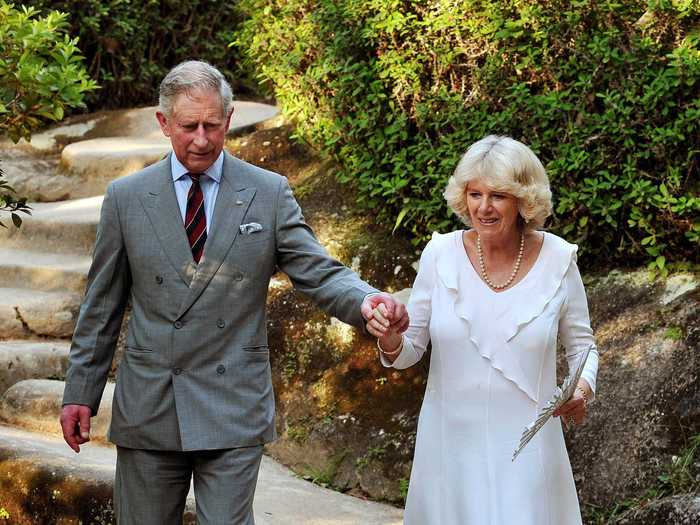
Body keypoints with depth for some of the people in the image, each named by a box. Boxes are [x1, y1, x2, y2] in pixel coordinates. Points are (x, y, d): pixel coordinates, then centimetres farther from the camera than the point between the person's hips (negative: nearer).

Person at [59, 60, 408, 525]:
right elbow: (102, 306, 8)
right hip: (148, 410, 2)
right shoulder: (127, 198, 4)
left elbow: (318, 272, -3)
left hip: (233, 411, -1)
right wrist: (80, 393, 6)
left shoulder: (269, 193, 2)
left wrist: (365, 300, -24)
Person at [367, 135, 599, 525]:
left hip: (525, 445, -1)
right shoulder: (441, 254, -5)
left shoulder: (557, 259, -6)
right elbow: (411, 351, 2)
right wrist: (391, 340, -20)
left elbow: (581, 344, 7)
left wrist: (583, 387, -13)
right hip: (450, 441, 1)